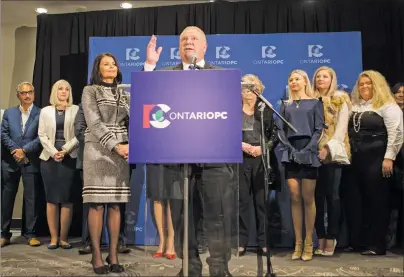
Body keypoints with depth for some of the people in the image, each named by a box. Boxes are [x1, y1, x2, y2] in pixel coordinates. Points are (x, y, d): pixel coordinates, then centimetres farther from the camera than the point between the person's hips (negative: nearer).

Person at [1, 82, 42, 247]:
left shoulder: (41, 114, 3)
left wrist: (24, 150, -12)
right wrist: (15, 150, -10)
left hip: (31, 161, -2)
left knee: (31, 198, 1)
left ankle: (31, 234, 9)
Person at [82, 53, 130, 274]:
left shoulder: (123, 94, 17)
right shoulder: (90, 91, 4)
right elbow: (94, 123, -9)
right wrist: (115, 145, -19)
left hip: (121, 150, 4)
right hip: (98, 150, -4)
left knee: (116, 204, 2)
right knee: (97, 204, -4)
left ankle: (113, 255, 7)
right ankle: (96, 255, 3)